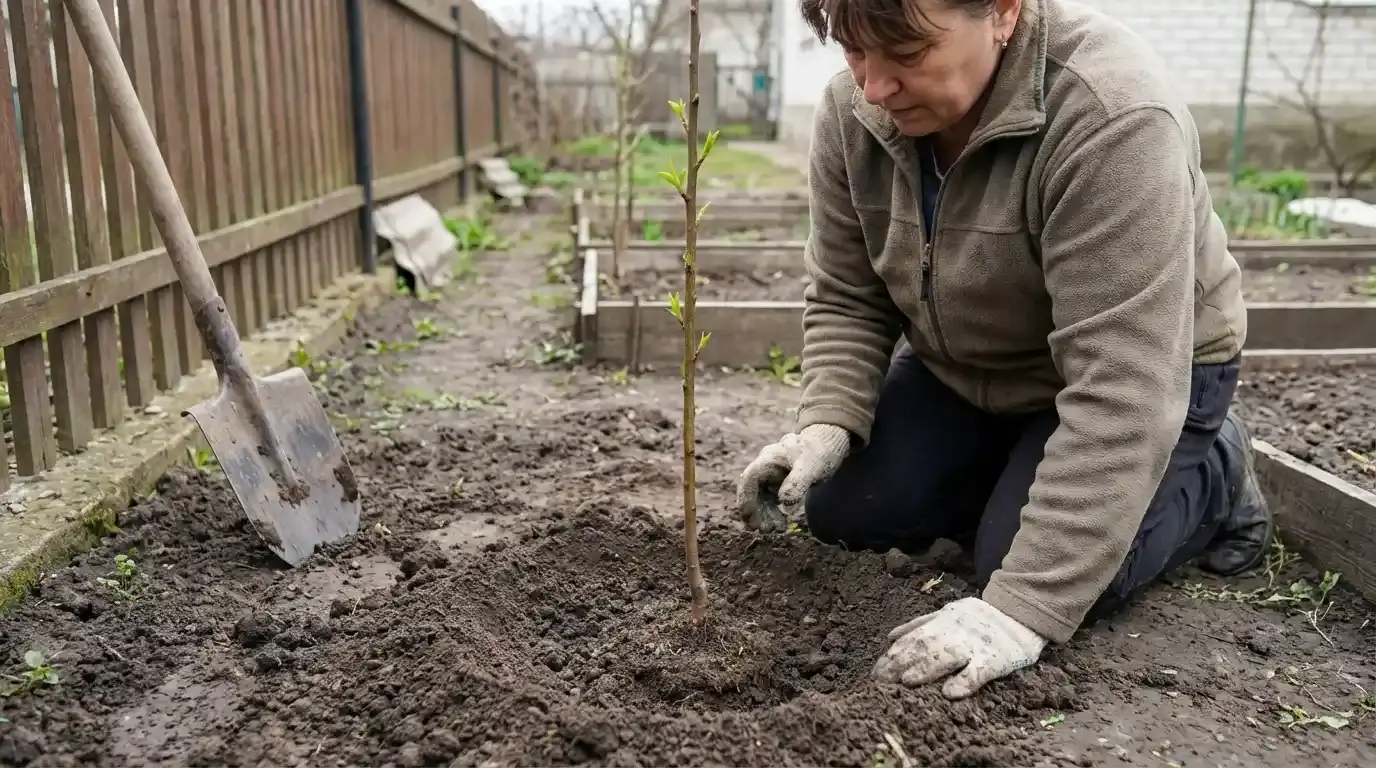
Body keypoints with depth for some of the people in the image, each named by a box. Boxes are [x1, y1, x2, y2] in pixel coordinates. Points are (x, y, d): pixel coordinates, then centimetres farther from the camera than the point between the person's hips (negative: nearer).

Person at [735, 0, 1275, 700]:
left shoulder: (1112, 118, -36)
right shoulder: (851, 110, -16)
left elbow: (1119, 388, -38)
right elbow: (846, 300, -6)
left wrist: (1025, 607, -39)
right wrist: (827, 426, -24)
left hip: (1141, 368, -5)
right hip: (964, 368, 6)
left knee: (1039, 575, -19)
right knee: (842, 511, -4)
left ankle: (1212, 474, 10)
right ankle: (1017, 472, 21)